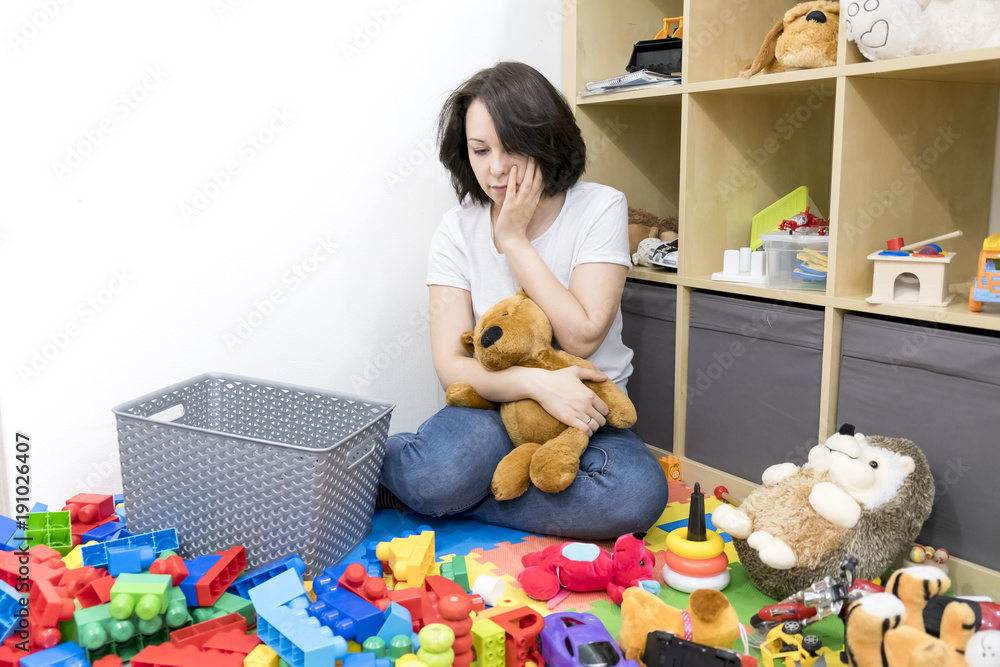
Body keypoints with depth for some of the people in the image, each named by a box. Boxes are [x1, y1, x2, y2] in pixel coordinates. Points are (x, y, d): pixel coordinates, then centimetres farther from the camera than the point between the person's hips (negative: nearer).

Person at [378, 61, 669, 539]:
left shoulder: (599, 208, -6)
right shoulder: (458, 230, -2)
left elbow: (582, 336, -16)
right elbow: (451, 366, -9)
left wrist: (514, 239, -14)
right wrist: (536, 382, -28)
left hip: (586, 414, 1)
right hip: (491, 410, -1)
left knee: (638, 493, -33)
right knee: (442, 471, -36)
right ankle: (375, 457, -1)